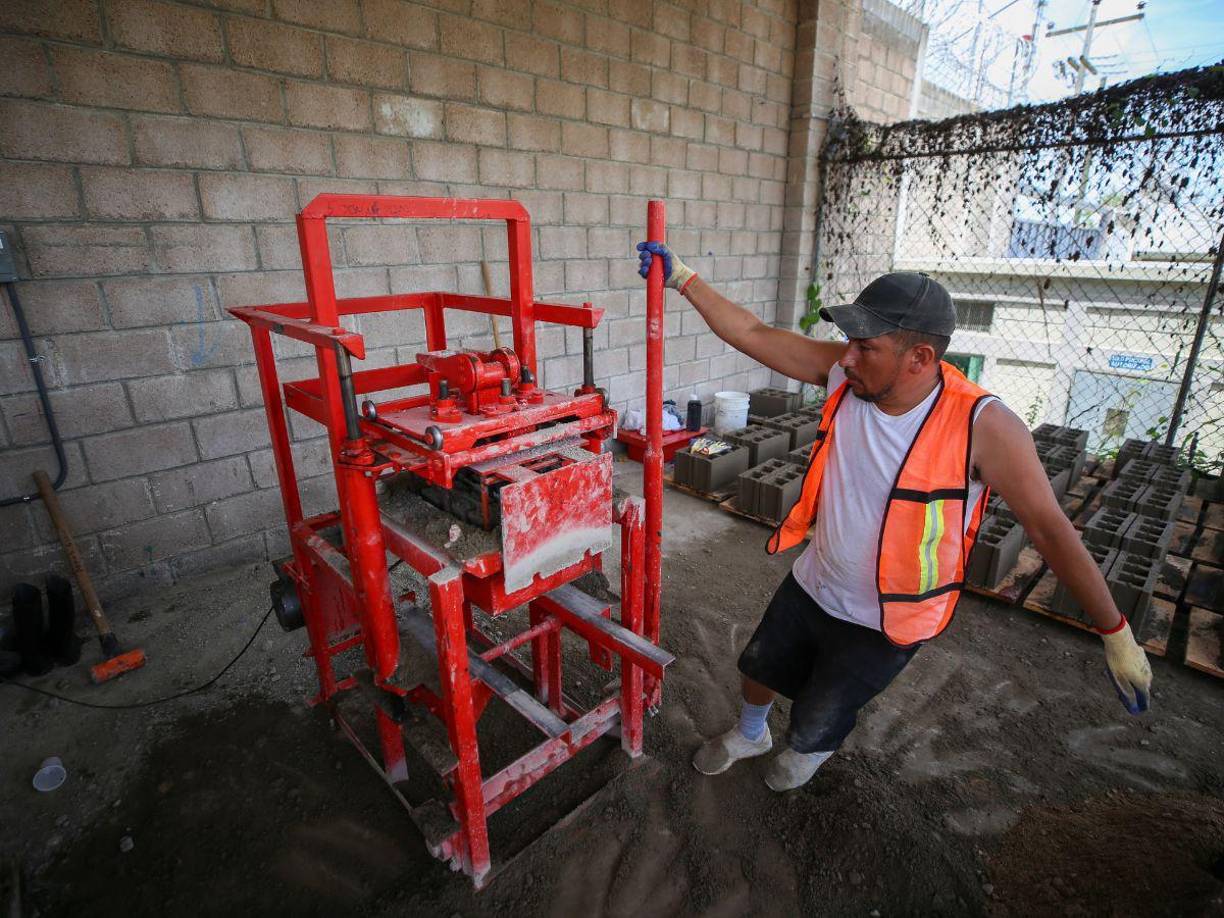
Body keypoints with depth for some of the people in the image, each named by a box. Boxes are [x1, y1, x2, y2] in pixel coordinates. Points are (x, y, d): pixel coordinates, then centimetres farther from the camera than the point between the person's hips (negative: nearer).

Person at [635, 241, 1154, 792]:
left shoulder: (982, 426, -27)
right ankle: (750, 734, 60)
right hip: (811, 584, 5)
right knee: (758, 669, 25)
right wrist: (683, 278, -12)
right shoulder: (843, 372, -16)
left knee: (813, 727, 16)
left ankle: (812, 751, 55)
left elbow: (1052, 530, -19)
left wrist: (1116, 634, -12)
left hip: (885, 622, -4)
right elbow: (752, 334, -11)